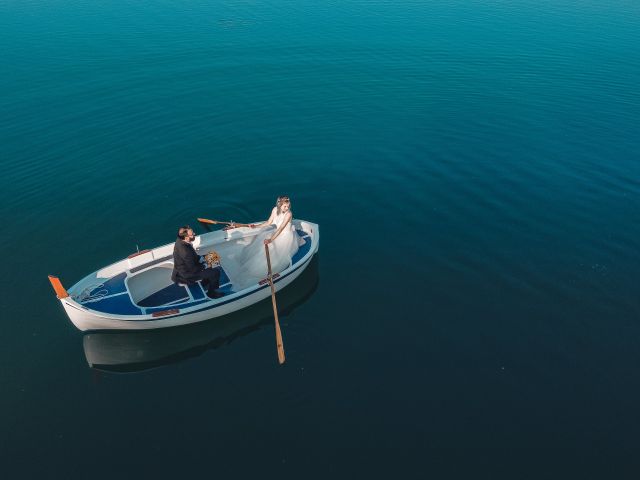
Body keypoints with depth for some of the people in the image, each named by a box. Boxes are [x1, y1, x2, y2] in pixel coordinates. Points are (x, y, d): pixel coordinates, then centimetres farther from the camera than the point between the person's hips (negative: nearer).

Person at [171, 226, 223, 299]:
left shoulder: (179, 240, -12)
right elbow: (193, 269, -26)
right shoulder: (185, 251, -38)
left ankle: (205, 283, 38)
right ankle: (211, 293, 14)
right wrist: (204, 266, -10)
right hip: (185, 276, -9)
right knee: (216, 272, -7)